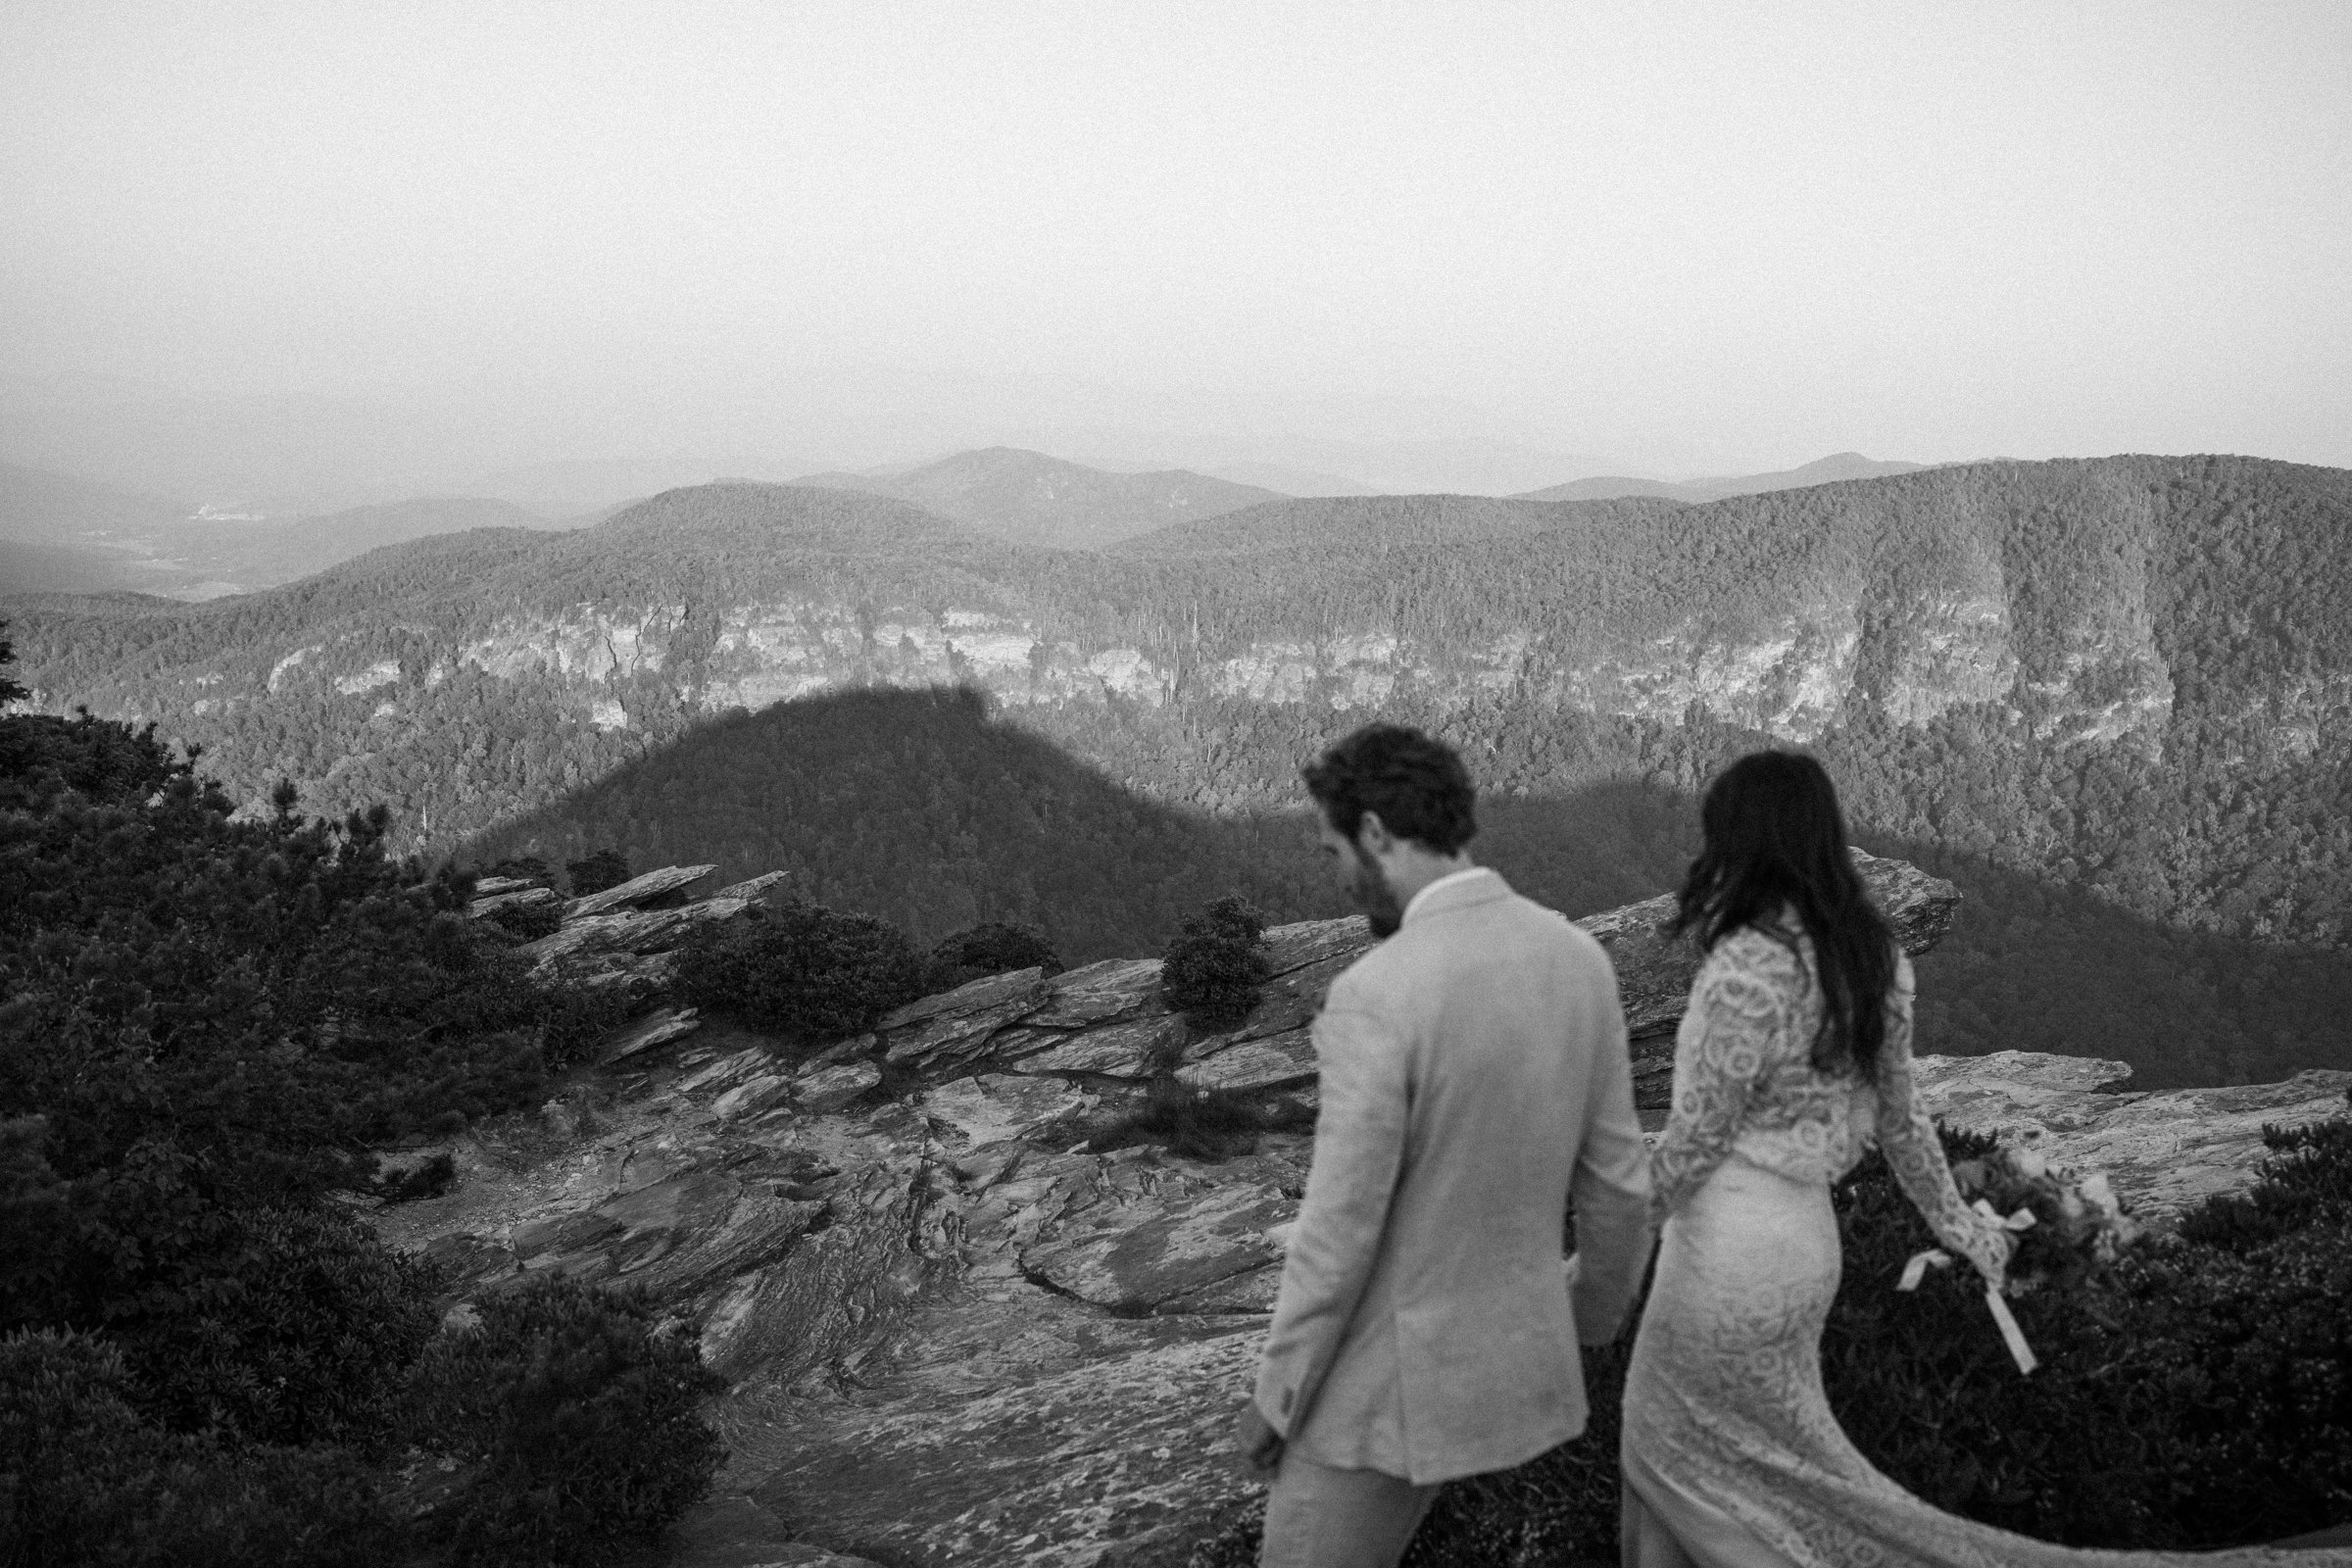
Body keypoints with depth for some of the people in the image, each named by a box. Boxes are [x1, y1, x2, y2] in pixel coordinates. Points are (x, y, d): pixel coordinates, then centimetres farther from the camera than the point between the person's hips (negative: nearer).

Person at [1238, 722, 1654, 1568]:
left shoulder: (1376, 998, -29)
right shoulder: (1577, 958, -6)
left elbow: (1338, 1236, -24)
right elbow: (1617, 1178, 3)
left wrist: (1274, 1394, -8)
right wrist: (1597, 1311, 21)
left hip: (1389, 1373, -8)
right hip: (1512, 1347, 8)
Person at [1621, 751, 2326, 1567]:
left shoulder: (1748, 972, -25)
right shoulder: (1870, 957, 1)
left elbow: (1694, 1142, -19)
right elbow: (1896, 1108, 12)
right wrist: (1952, 1219, 26)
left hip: (1728, 1260, -8)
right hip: (1801, 1242, 8)